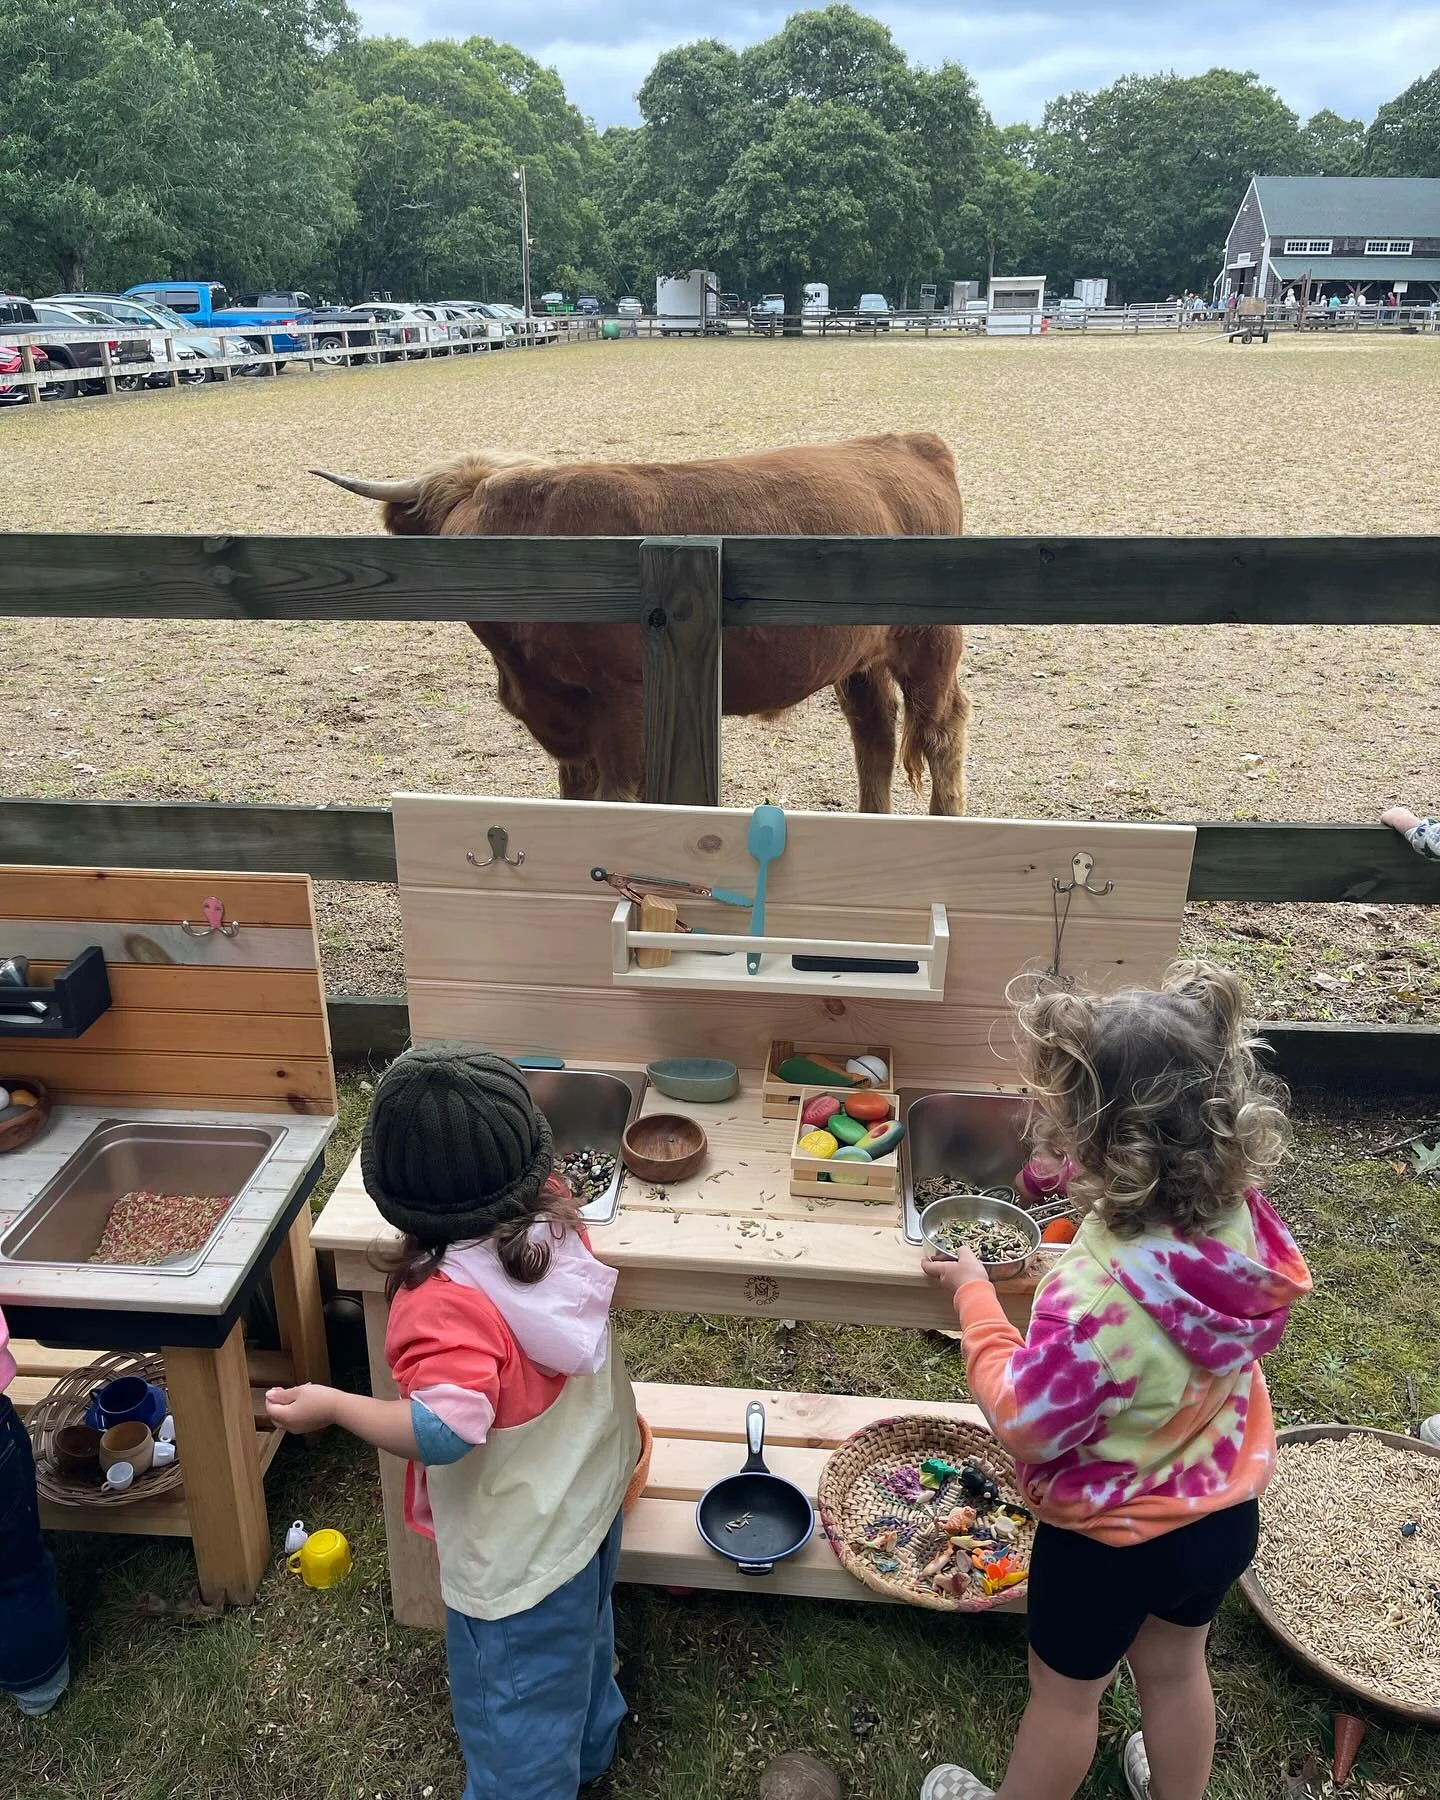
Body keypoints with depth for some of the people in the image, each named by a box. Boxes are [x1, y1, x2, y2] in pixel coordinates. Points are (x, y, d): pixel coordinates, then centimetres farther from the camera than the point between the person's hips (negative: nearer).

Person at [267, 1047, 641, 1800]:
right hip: (590, 1494, 8)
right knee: (578, 1642, 36)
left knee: (515, 1708, 20)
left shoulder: (447, 1302, -37)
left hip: (520, 1546, -8)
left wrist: (331, 1405, -29)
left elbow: (444, 1431, -40)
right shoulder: (554, 1216, -16)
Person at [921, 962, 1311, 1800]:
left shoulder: (1097, 1294, -42)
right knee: (1176, 1667, 32)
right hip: (1226, 1512, 6)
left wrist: (975, 1296, -16)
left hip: (1111, 1539, -5)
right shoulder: (1243, 1217, -21)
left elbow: (1025, 1420, -26)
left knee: (1067, 1692, 23)